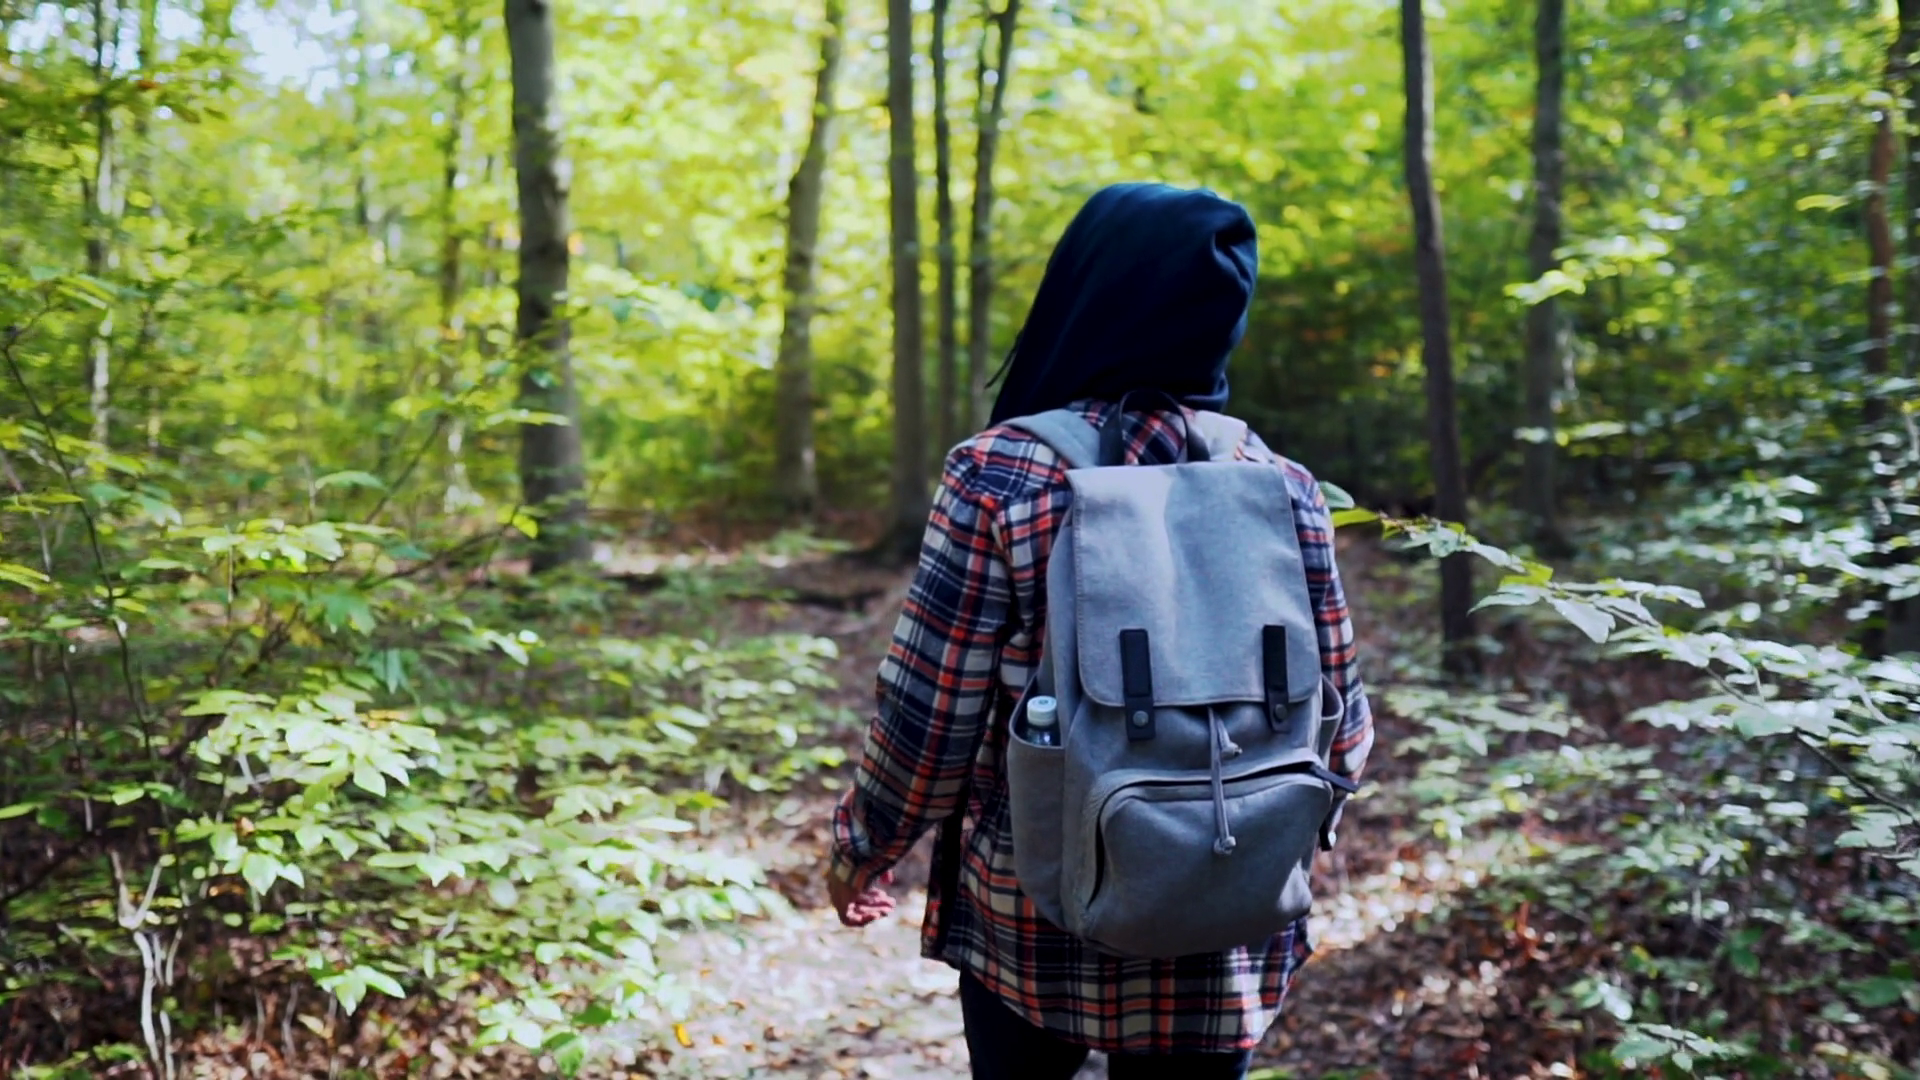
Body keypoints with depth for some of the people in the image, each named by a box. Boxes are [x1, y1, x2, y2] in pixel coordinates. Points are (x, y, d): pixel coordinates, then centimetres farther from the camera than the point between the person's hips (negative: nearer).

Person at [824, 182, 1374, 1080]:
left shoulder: (1000, 475, -14)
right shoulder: (1285, 492, -6)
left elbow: (928, 718, -12)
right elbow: (1339, 735, 0)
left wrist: (860, 847, 6)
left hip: (1029, 920, -2)